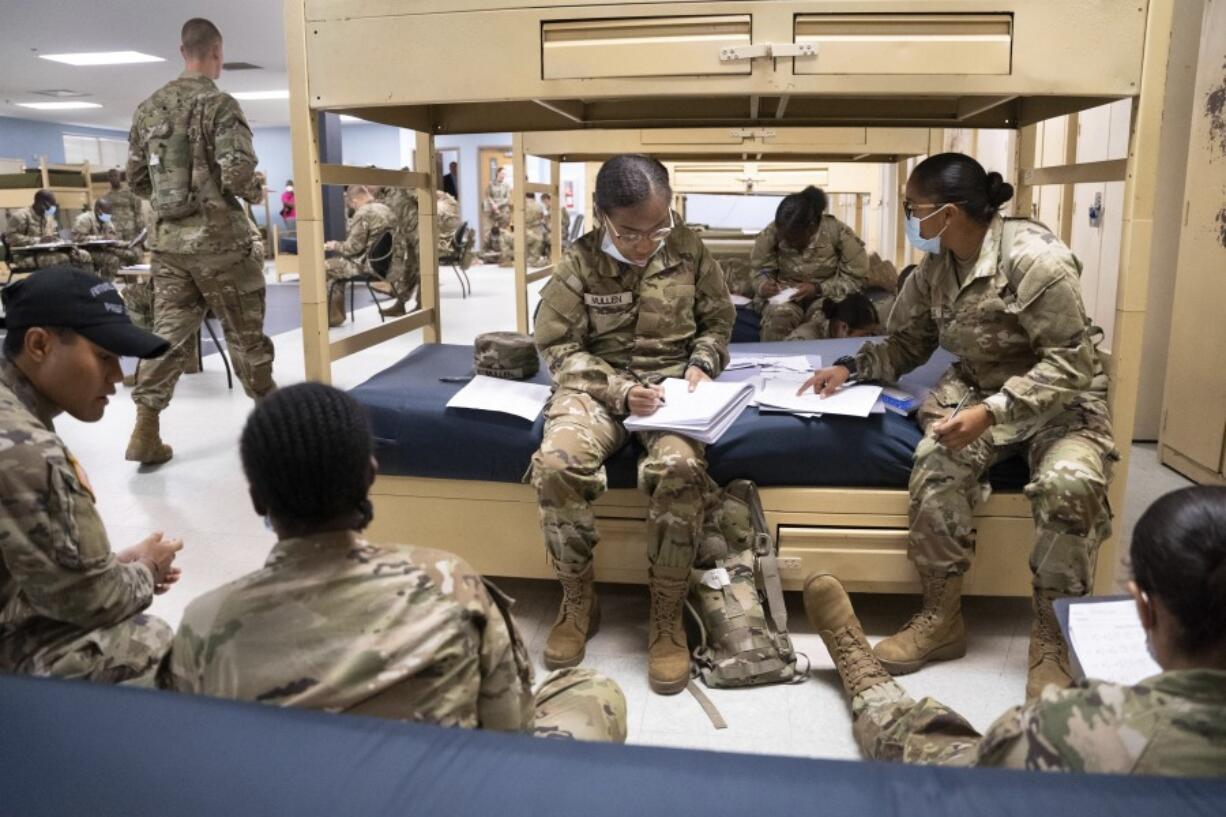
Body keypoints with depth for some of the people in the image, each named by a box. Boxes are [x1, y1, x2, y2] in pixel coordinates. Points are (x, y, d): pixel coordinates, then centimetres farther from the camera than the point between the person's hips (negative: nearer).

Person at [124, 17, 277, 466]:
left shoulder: (147, 108, 10)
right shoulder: (219, 104, -10)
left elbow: (136, 179, 14)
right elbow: (237, 173, -20)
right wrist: (256, 190, 0)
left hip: (168, 241, 5)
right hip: (218, 240, -5)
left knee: (167, 332, 7)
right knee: (245, 333, 8)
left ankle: (145, 432, 3)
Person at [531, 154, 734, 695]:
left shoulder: (690, 252, 1)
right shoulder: (578, 264, -5)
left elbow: (718, 320, 14)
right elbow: (559, 348, -3)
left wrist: (701, 364, -6)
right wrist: (619, 390, -17)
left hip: (672, 381, 1)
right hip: (597, 383, 0)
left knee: (679, 467, -34)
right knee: (556, 463, -32)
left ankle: (667, 615, -15)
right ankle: (578, 600, -7)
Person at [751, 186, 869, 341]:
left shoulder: (839, 233, -13)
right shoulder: (771, 233, -8)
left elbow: (856, 278, -8)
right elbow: (759, 270, 5)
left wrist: (818, 288, -21)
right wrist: (763, 286, -20)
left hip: (827, 295, -1)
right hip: (785, 297, 1)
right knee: (779, 314, -35)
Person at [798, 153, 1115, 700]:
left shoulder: (1034, 258, -21)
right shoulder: (935, 266, 0)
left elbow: (1071, 364, -22)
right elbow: (906, 345, 13)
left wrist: (990, 413, -32)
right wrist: (850, 368, -3)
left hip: (1063, 398, -4)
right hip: (981, 389, 5)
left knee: (1067, 485, -34)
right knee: (935, 465, -26)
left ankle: (1052, 636, -12)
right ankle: (941, 617, -11)